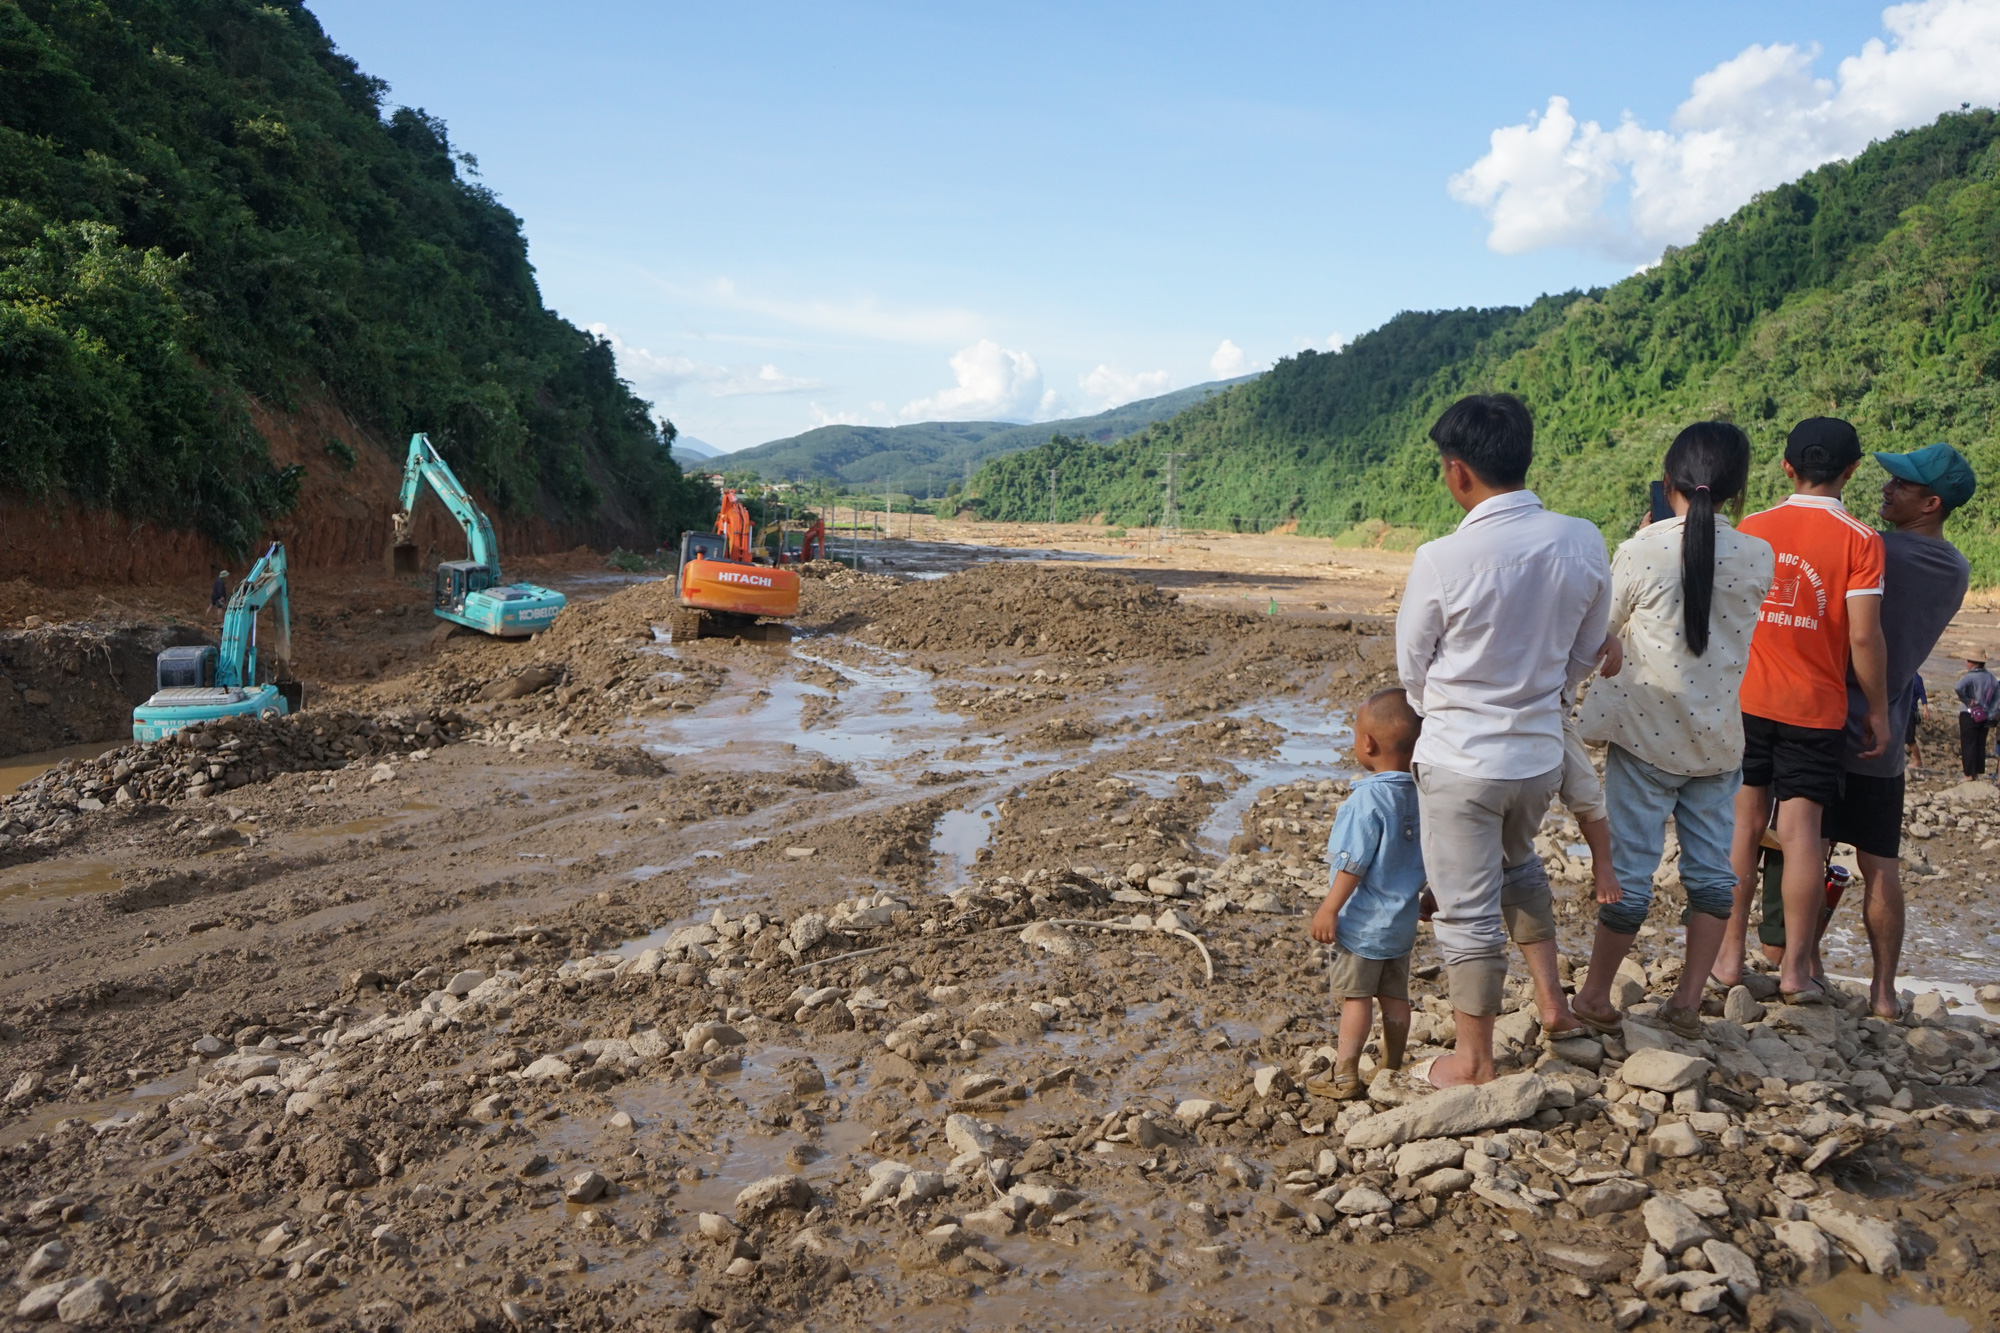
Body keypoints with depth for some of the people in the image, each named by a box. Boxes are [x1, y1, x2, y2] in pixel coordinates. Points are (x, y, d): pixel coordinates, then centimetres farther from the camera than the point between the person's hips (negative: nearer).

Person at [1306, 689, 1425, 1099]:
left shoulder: (1367, 797, -23)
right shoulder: (1420, 792, 0)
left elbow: (1353, 864, -22)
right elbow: (1427, 854, 10)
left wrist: (1330, 909, -15)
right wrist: (1427, 895, 25)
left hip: (1363, 921, -7)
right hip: (1403, 919, 7)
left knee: (1355, 995, 1)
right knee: (1395, 996, 15)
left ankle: (1345, 1075, 6)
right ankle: (1393, 1068, 25)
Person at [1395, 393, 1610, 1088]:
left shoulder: (1441, 560, -20)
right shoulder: (1584, 543, -7)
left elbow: (1412, 668, -5)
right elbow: (1585, 655, 6)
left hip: (1459, 761, -5)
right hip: (1542, 754, 5)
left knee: (1468, 909, 9)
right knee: (1518, 862, 33)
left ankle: (1473, 1058, 25)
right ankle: (1553, 1000, 36)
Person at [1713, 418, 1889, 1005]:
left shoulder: (1751, 529, 3)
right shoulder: (1859, 540, -8)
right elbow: (1863, 638, -12)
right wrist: (1877, 710, -1)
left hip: (1746, 701, 3)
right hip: (1816, 709, -3)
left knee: (1744, 824, 10)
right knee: (1800, 832, 0)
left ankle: (1730, 956, 14)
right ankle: (1795, 969, 5)